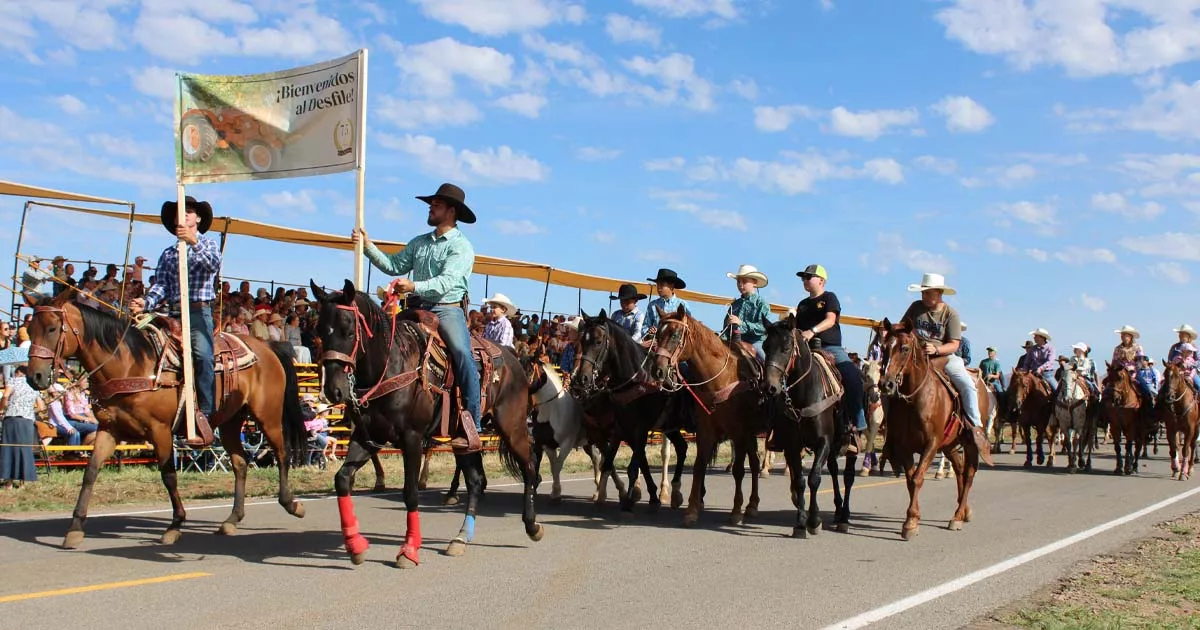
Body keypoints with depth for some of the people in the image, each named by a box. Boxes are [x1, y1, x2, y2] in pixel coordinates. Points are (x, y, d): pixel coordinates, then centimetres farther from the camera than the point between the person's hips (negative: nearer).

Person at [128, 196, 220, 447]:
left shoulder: (208, 245, 13)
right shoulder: (168, 253, 22)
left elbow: (213, 264, -10)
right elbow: (161, 285, 10)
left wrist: (194, 242, -24)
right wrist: (146, 303, -9)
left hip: (199, 313, -5)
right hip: (173, 314, 5)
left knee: (202, 356, -26)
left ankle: (206, 416, -29)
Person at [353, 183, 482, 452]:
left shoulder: (461, 246, -4)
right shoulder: (419, 243, 19)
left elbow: (447, 282, -18)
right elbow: (393, 266, 15)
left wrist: (414, 286, -32)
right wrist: (367, 246, 7)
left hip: (448, 309, -7)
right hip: (418, 309, 7)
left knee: (461, 352, -30)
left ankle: (473, 429, -30)